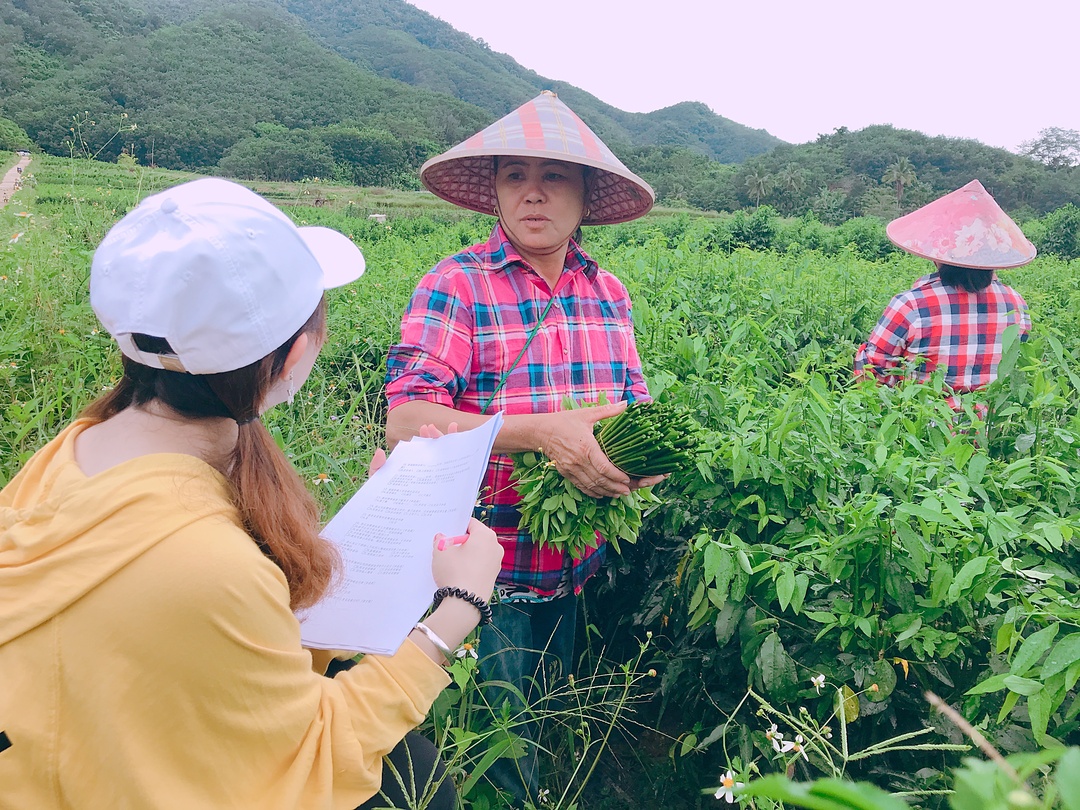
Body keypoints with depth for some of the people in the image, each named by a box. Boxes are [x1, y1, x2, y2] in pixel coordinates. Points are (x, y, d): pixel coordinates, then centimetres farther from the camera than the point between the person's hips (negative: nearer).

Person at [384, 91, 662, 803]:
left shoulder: (608, 292, 5)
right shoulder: (456, 286, -12)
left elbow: (635, 406, 12)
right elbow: (406, 422, -21)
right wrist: (542, 431, -31)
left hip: (586, 574, 5)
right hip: (490, 579, -5)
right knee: (502, 752, 13)